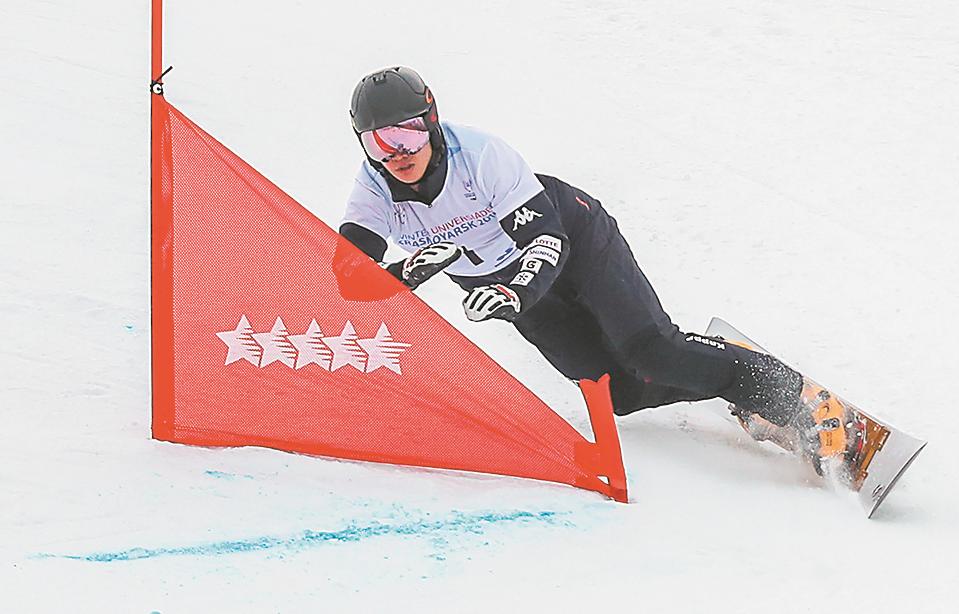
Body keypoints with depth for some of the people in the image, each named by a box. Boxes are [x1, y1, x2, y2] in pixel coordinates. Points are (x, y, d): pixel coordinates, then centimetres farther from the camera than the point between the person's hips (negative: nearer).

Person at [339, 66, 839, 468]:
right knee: (620, 391, -9)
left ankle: (780, 392, -9)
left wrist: (516, 294, -50)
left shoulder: (479, 154, -31)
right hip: (507, 283, 4)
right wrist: (405, 275, -47)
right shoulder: (374, 190, -20)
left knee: (652, 352, -21)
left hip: (573, 239, -4)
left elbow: (546, 240, -30)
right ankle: (717, 380, 13)